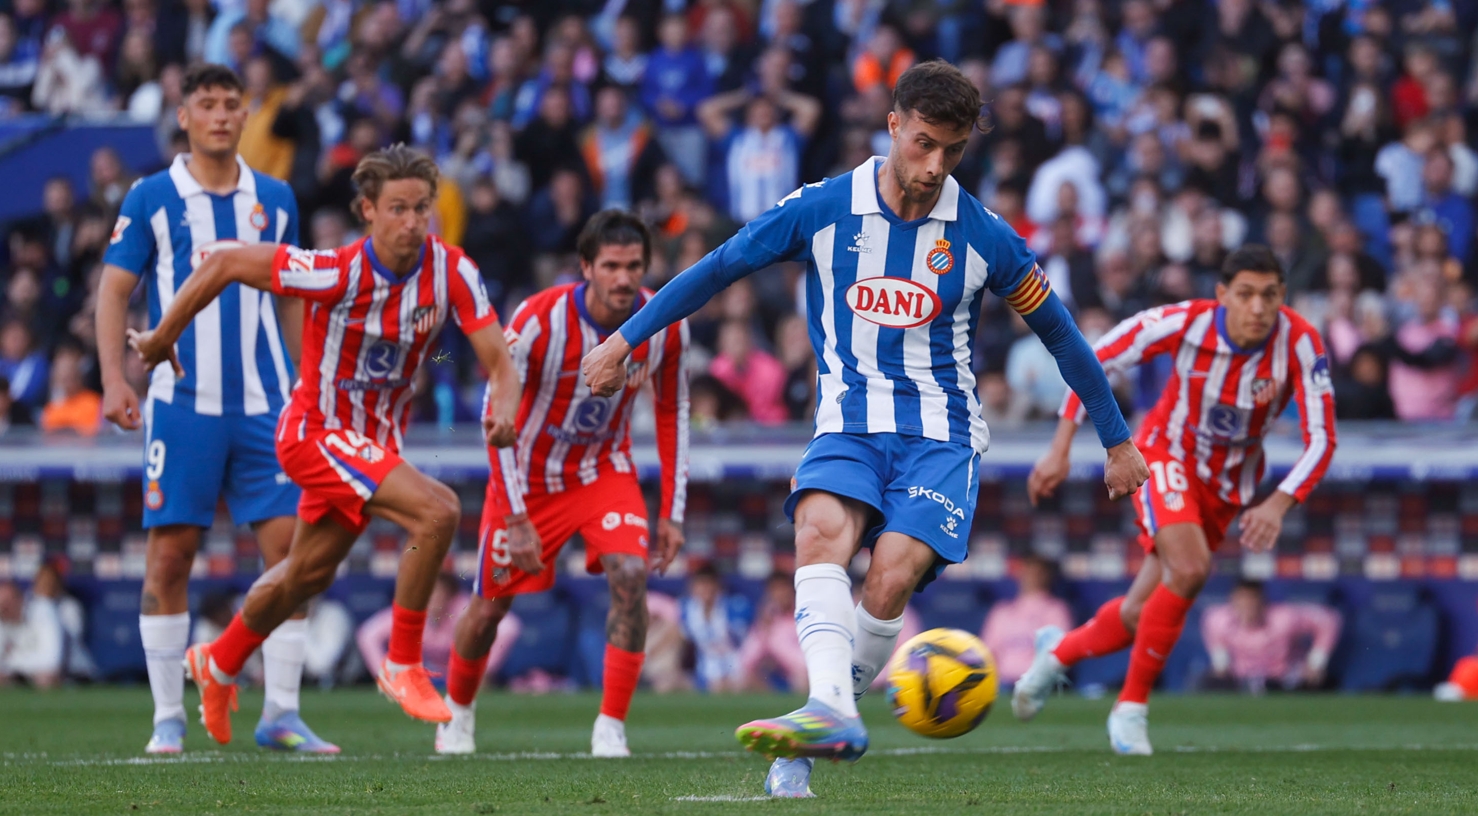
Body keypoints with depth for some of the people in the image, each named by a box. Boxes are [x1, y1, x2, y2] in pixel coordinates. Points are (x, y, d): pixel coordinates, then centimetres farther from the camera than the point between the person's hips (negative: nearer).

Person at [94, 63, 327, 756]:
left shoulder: (274, 200, 11)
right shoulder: (151, 199, 2)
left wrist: (302, 387, 17)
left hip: (265, 405, 3)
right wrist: (114, 379, -11)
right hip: (183, 404, -3)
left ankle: (281, 713, 2)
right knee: (170, 554, -3)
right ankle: (168, 717, 4)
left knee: (290, 550, -4)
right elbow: (114, 289, 1)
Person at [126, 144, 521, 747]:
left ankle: (218, 664, 48)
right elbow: (224, 265, -20)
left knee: (310, 573, 24)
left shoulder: (451, 272, -16)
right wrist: (162, 338, -10)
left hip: (378, 438, 6)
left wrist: (503, 409, -37)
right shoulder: (338, 274, -28)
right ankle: (403, 667, -14)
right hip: (318, 432, -6)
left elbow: (497, 358, -15)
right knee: (437, 510, -27)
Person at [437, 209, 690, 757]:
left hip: (603, 469, 2)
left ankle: (610, 729, -14)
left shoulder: (665, 325, -18)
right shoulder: (539, 321, -29)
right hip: (530, 475, -2)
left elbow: (672, 415, -2)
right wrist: (516, 519, -23)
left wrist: (672, 513, -3)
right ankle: (458, 713, 36)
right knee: (490, 607, 6)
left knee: (631, 576, -23)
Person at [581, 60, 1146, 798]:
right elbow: (717, 269, 9)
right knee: (821, 530, -32)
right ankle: (830, 713, -47)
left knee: (889, 581, -25)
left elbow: (1060, 334, 11)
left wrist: (1117, 441, 17)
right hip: (847, 424, 0)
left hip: (940, 434, 0)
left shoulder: (984, 238, -1)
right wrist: (626, 340, 10)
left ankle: (826, 722, -7)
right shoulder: (822, 210, -2)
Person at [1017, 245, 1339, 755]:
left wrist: (1278, 505, -41)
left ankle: (1059, 651, 39)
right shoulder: (1184, 324, -27)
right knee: (1190, 569, -29)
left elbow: (1321, 440, -26)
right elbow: (1091, 363, -14)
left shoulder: (1300, 344, -26)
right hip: (1168, 454, -3)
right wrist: (1060, 451, -17)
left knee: (1142, 615, 6)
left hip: (1230, 481, 3)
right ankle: (1132, 708, -12)